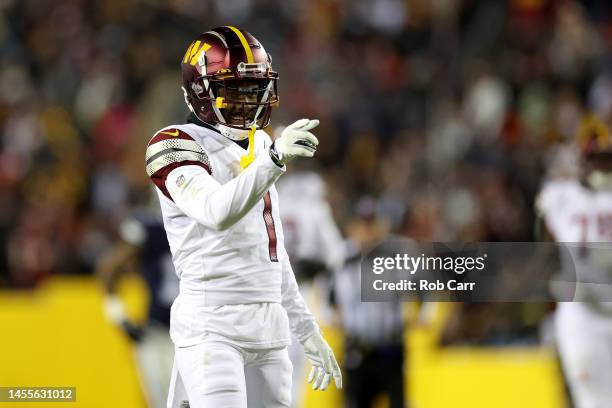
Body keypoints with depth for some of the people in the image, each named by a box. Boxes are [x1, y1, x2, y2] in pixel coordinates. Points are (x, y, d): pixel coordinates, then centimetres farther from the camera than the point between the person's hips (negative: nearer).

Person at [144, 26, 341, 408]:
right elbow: (216, 213, -26)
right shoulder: (178, 146, -6)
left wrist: (308, 331, 23)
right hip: (213, 327, -8)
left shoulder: (258, 149, 18)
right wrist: (274, 158, -37)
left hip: (269, 332, 8)